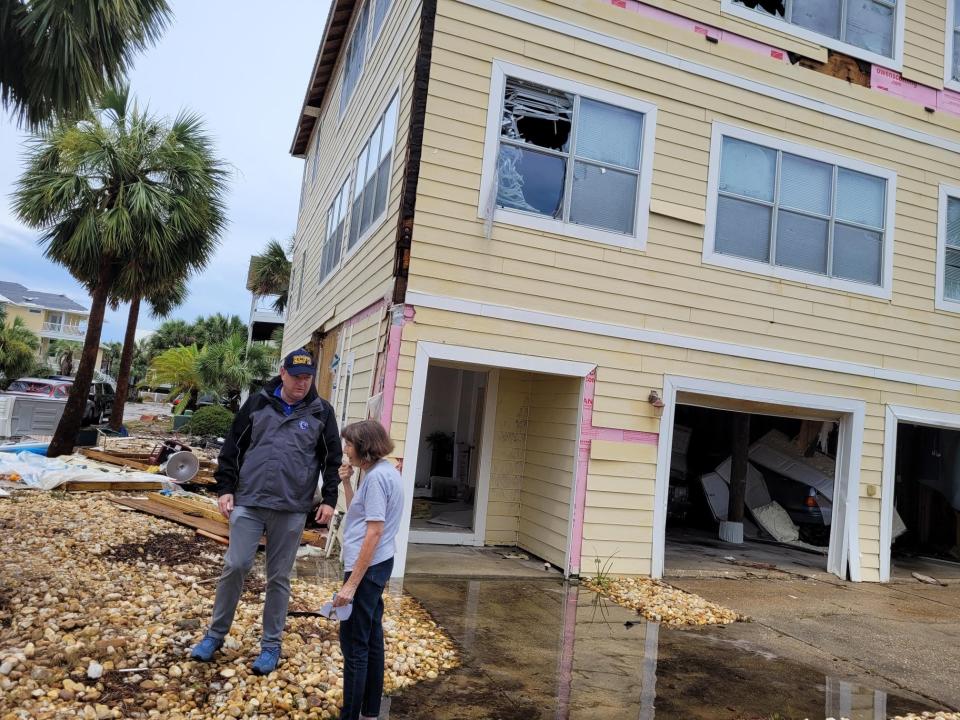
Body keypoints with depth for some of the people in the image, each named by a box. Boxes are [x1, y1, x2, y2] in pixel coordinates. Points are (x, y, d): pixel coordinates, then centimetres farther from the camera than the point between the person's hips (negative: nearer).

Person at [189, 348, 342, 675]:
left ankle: (271, 645, 21)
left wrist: (329, 499, -2)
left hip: (291, 510, 0)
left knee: (279, 577, 8)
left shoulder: (322, 412, 2)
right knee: (235, 566, 1)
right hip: (248, 502, 1)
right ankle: (215, 634, 23)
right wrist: (225, 488, 2)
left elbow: (332, 458, 4)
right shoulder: (258, 403, 3)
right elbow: (233, 447, 7)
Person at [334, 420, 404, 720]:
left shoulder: (376, 477, -20)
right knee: (371, 639, 17)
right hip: (376, 565, 10)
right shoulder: (383, 472, 10)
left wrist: (351, 584, -22)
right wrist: (346, 483, 8)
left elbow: (373, 533, -23)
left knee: (354, 645, 0)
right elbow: (358, 514, 20)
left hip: (367, 567, -10)